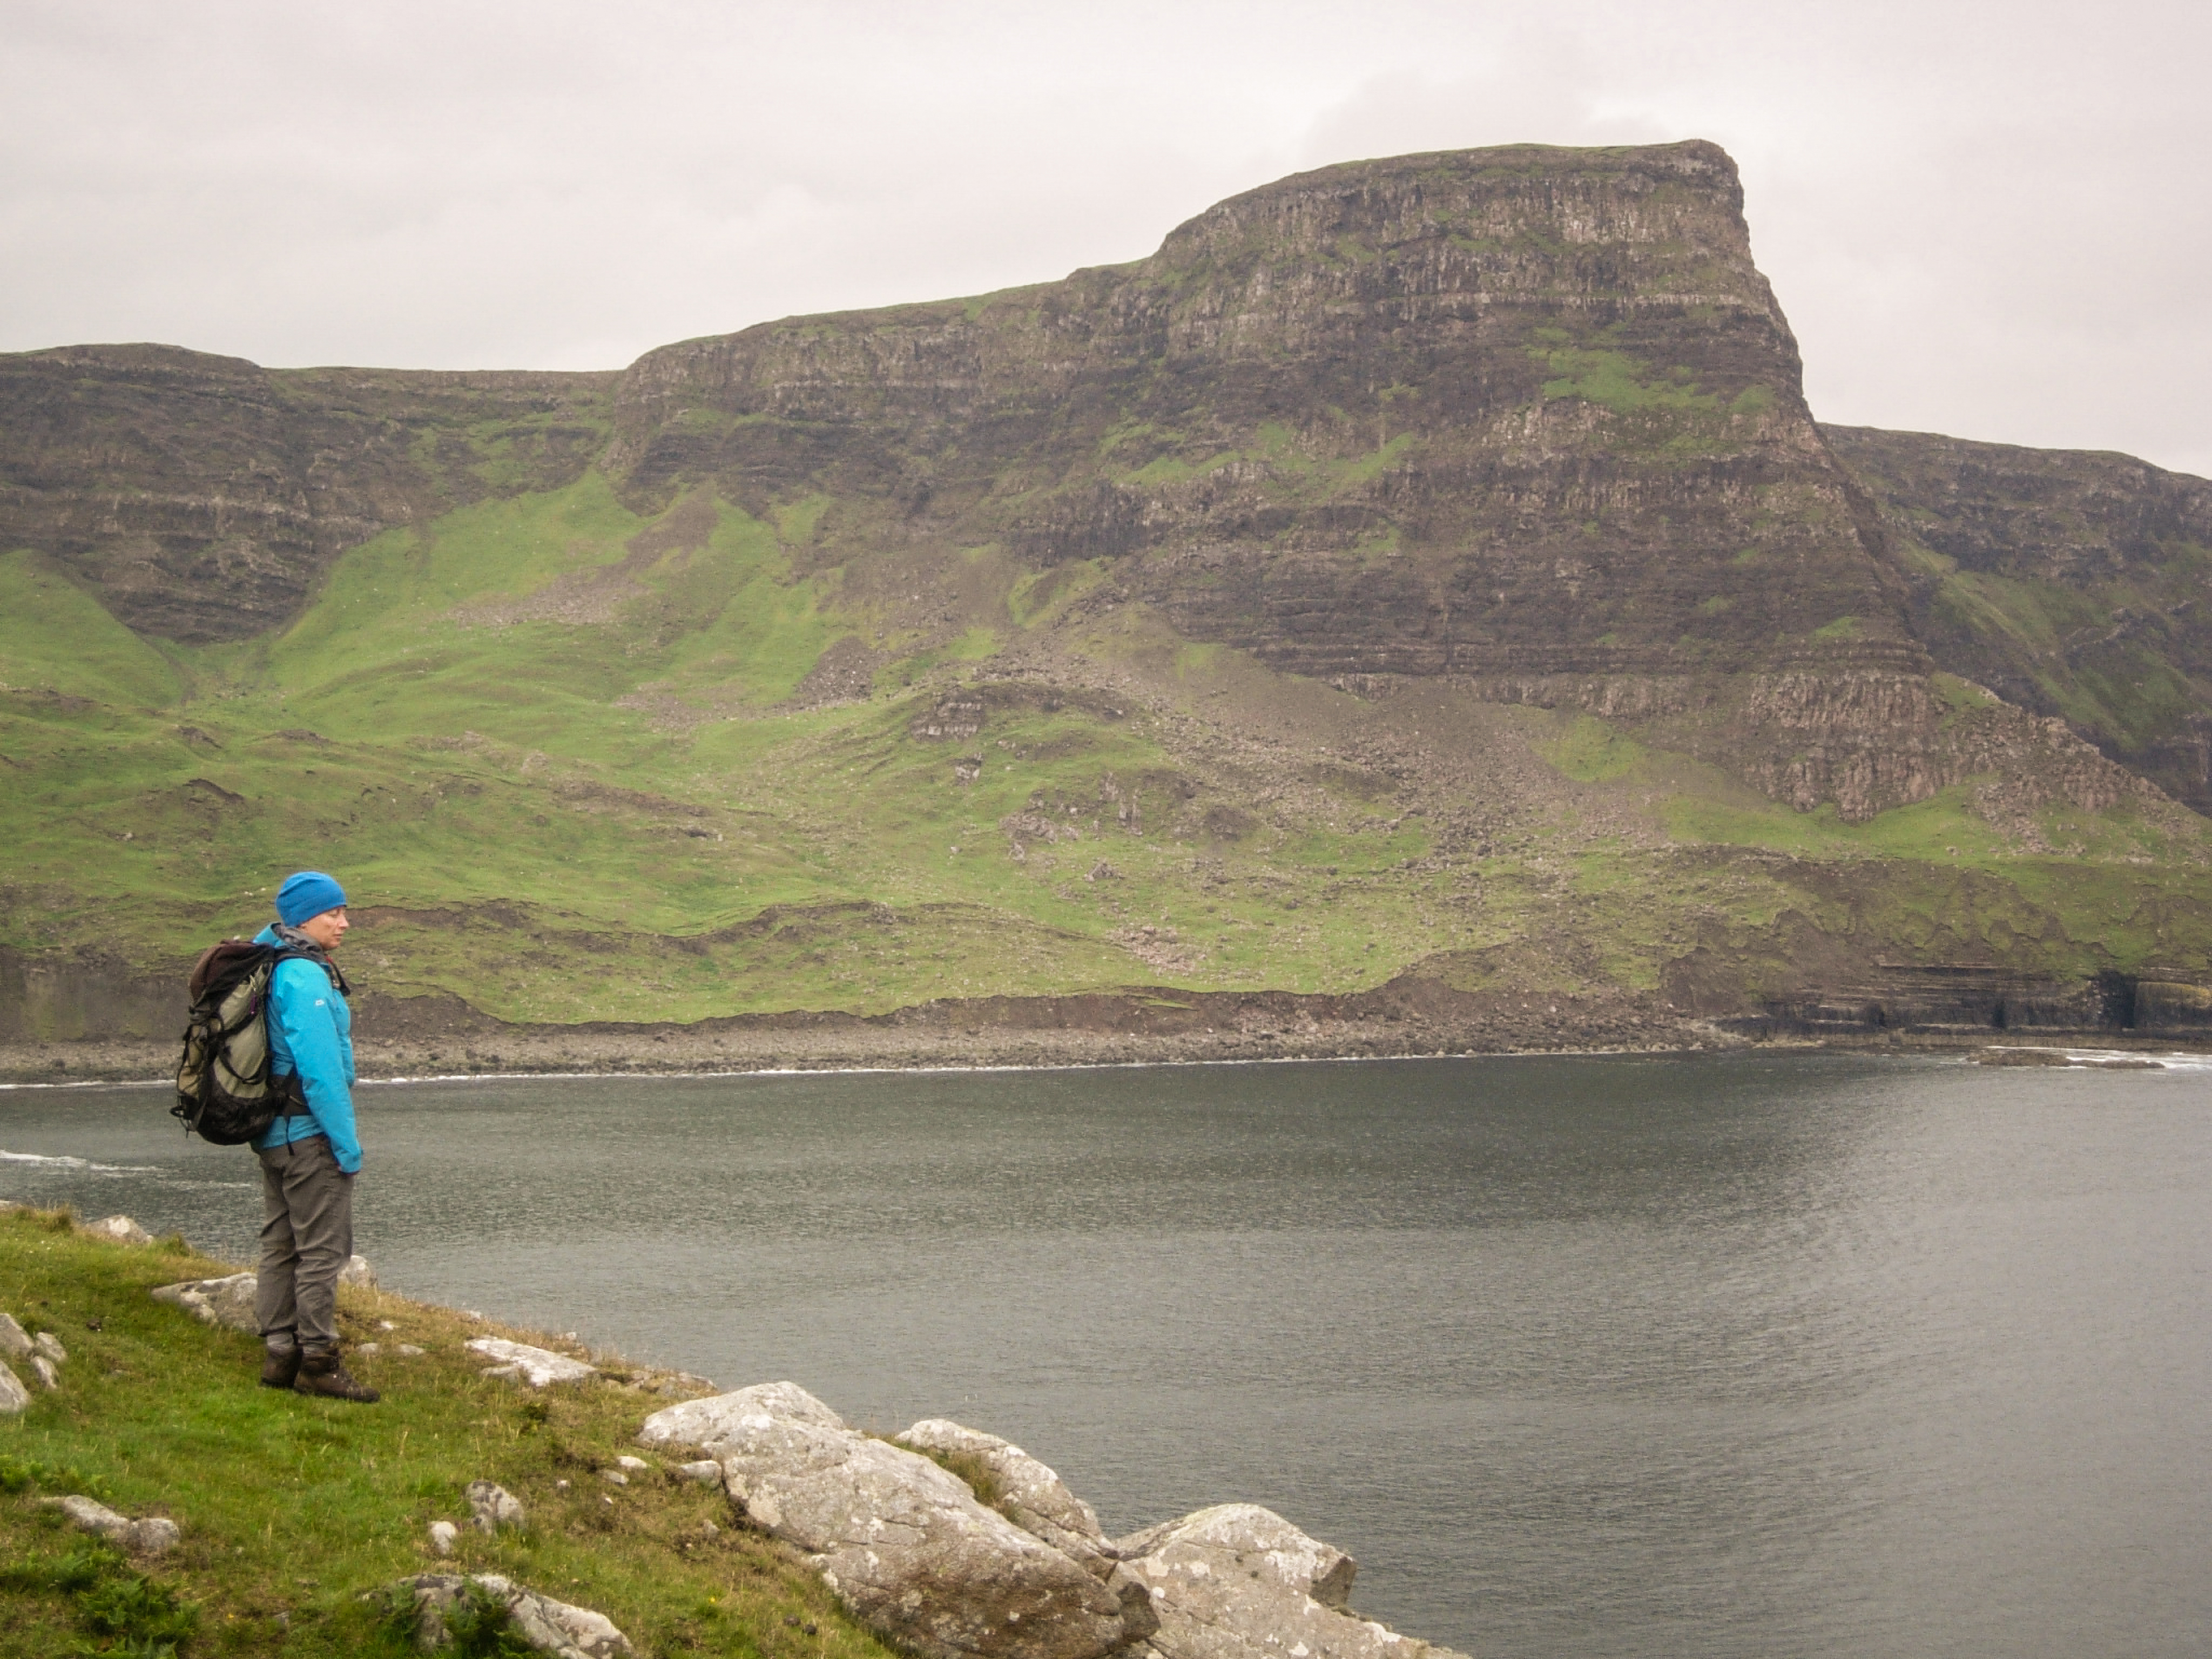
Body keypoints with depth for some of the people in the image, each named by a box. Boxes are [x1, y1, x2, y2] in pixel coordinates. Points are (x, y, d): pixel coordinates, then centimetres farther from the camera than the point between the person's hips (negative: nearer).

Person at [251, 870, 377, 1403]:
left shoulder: (266, 964, 11)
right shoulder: (305, 978, -18)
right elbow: (320, 1068, -22)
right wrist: (348, 1144, -17)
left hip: (273, 1133, 10)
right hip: (310, 1134, -10)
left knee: (281, 1247, 12)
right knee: (322, 1249, -4)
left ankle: (279, 1357, 17)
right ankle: (318, 1362, -1)